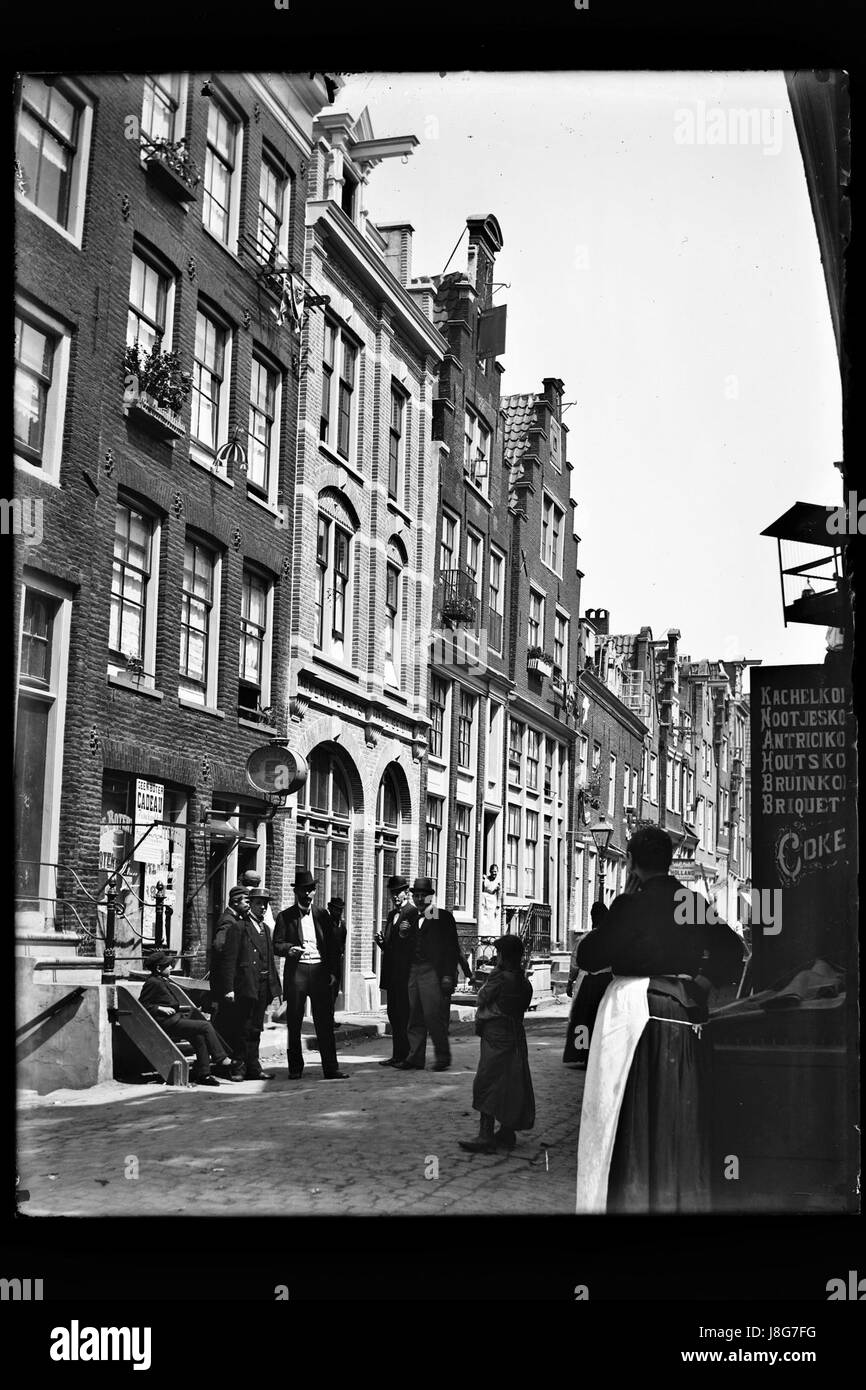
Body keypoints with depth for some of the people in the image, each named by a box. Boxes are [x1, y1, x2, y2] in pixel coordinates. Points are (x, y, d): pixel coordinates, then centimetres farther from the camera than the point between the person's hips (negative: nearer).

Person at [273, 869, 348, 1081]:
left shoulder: (322, 915, 12)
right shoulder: (285, 916, 4)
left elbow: (331, 945, 12)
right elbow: (276, 945, 2)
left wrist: (332, 972, 4)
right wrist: (289, 949, -19)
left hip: (320, 971, 1)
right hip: (296, 973, -1)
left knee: (325, 1022, -1)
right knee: (294, 1023, 3)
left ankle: (330, 1068, 1)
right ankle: (295, 1068, 14)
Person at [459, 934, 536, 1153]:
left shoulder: (500, 979, -16)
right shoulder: (524, 983, 7)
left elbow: (482, 997, -4)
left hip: (495, 1038, -8)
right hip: (516, 1036, 8)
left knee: (486, 1084, -6)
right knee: (511, 1085, 13)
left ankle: (486, 1136, -9)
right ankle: (507, 1132, 20)